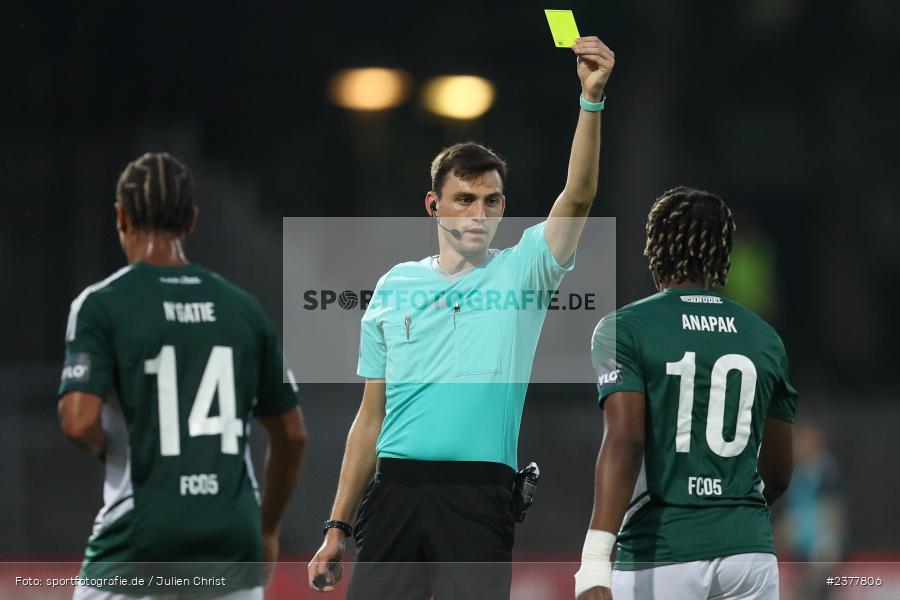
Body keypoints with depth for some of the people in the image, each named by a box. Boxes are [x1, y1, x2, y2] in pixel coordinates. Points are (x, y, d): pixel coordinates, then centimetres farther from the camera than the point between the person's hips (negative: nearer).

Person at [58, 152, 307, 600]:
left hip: (138, 548, -4)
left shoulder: (101, 303, -5)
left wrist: (103, 448, 7)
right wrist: (266, 529, 26)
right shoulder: (243, 307, 9)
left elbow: (79, 423, -16)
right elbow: (291, 435, 13)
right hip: (233, 546, 4)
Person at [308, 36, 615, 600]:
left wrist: (591, 99, -22)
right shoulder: (394, 288, 13)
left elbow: (577, 199, -10)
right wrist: (337, 527, 11)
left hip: (480, 494, -2)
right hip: (397, 485, 2)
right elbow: (371, 418, 16)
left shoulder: (522, 272, 7)